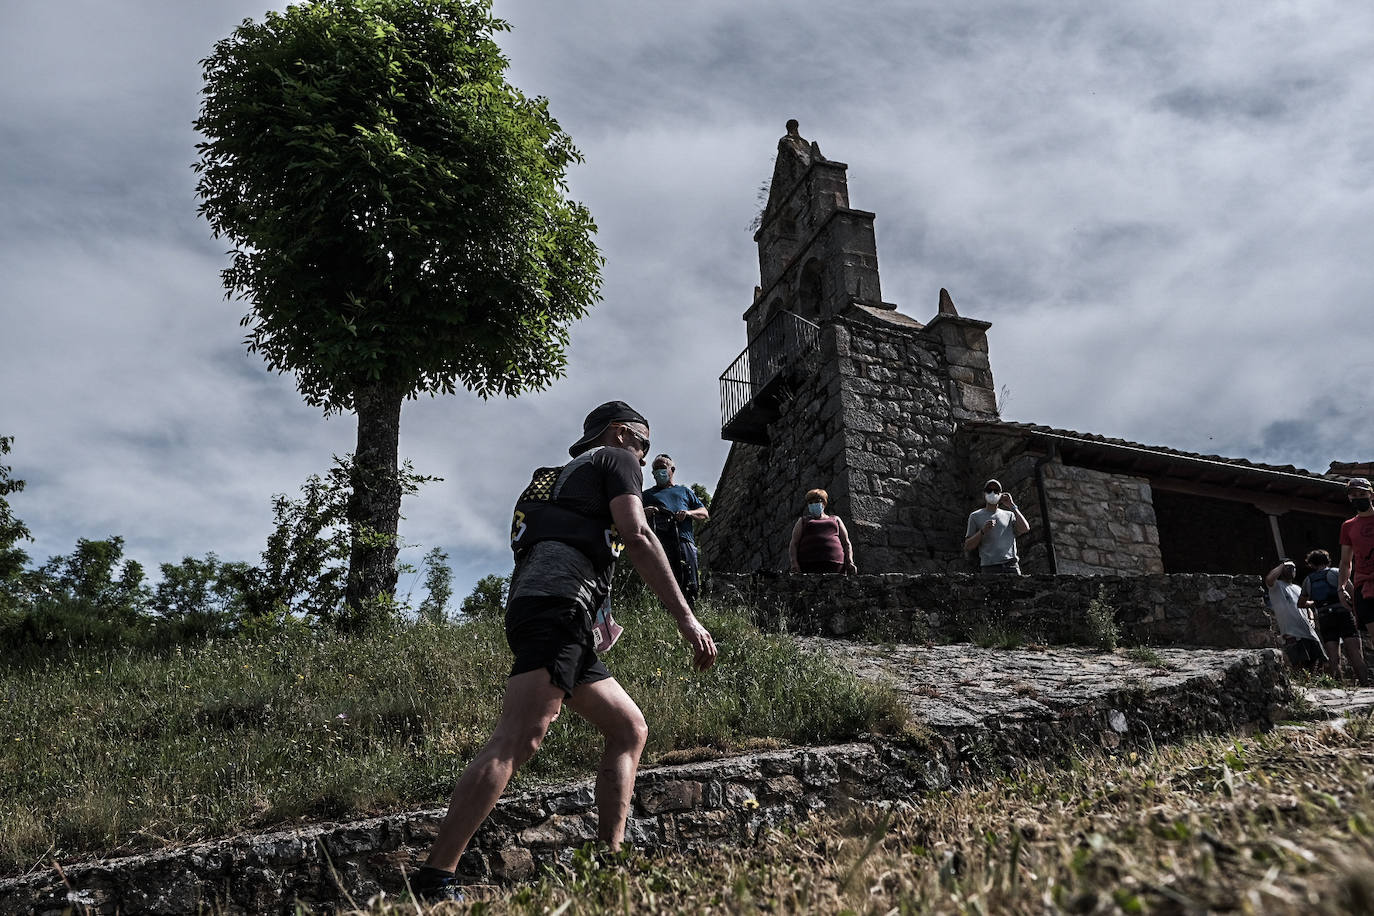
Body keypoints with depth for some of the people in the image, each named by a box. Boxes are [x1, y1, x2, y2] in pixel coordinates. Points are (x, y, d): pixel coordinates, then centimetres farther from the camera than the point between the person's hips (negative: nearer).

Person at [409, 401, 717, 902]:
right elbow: (637, 536, -3)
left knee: (630, 729, 12)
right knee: (517, 740, -20)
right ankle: (434, 880, -25)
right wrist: (685, 617, -7)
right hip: (558, 603, -9)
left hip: (530, 609, 10)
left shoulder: (561, 478, 37)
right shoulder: (616, 460, 13)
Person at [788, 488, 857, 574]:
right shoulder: (803, 521, 24)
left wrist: (850, 562, 4)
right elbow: (793, 543, 13)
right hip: (808, 563, -1)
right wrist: (794, 563, -5)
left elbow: (846, 543, 22)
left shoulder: (835, 519, 28)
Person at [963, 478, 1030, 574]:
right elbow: (967, 546, 9)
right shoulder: (975, 516, 15)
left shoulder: (1009, 515, 20)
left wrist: (1012, 507, 5)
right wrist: (983, 531, -7)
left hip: (1011, 566, 2)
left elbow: (1025, 529, 1)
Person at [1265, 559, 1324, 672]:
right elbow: (1269, 579, -21)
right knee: (1300, 666, -16)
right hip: (1292, 633, -7)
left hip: (1309, 631, 7)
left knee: (1317, 663, 3)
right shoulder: (1276, 586, 3)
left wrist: (1311, 619, 9)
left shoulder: (1298, 589, 26)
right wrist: (1282, 565, -5)